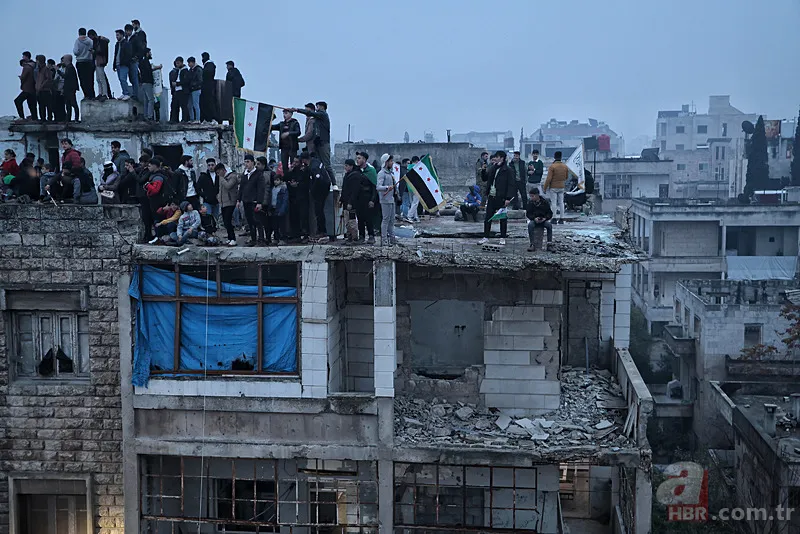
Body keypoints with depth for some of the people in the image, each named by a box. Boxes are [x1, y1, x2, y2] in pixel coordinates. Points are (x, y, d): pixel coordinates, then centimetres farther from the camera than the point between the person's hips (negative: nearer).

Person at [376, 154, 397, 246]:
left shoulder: (389, 173, 17)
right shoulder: (382, 173, -12)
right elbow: (378, 187, -23)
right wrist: (387, 187, -37)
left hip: (391, 199, 9)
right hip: (385, 200, -9)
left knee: (391, 220, 13)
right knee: (385, 220, -8)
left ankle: (392, 238, 20)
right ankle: (384, 240, -6)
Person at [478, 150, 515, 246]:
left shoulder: (508, 171, -8)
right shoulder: (492, 168, 11)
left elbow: (511, 185, -11)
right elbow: (485, 178, 18)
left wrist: (508, 198, -18)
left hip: (501, 198, -6)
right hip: (492, 197, 6)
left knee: (503, 219, 5)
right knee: (488, 218, 6)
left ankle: (502, 238, 13)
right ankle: (486, 237, 13)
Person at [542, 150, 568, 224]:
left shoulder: (552, 167, -14)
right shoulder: (565, 166, 2)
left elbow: (548, 179, -16)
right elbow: (567, 177, 13)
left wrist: (544, 188, -8)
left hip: (553, 187, -5)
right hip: (561, 187, 5)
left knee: (553, 203, -2)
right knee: (561, 203, 9)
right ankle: (561, 219, 8)